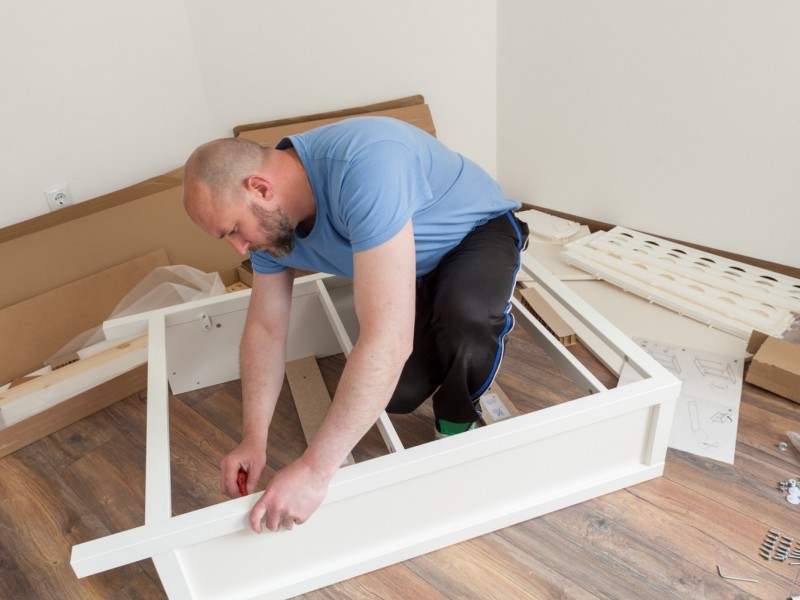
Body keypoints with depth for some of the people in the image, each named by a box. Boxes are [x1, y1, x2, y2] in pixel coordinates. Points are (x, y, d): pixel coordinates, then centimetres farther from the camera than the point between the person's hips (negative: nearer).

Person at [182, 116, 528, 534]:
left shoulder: (363, 167, -42)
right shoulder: (270, 218, -15)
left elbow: (386, 337, -47)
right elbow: (265, 328, -6)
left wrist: (314, 468, -42)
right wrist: (254, 439, -15)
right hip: (417, 270, 6)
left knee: (463, 318, -38)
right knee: (396, 394, -8)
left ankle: (458, 421, -4)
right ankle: (487, 324, 23)